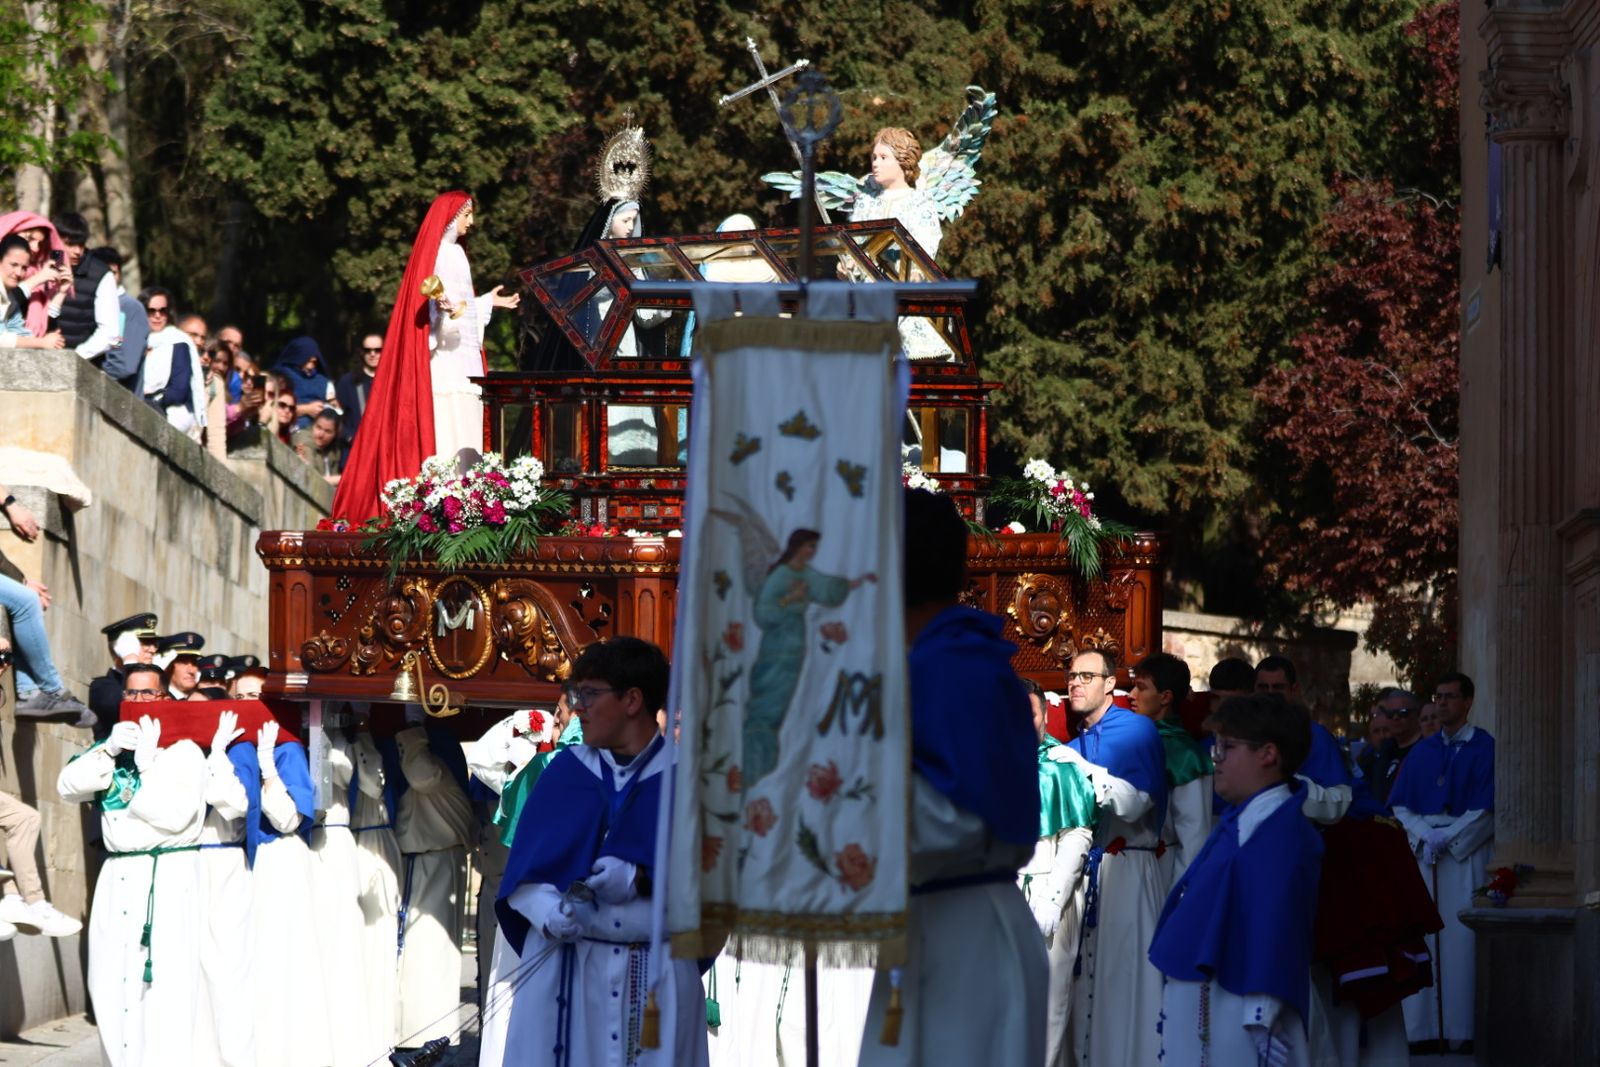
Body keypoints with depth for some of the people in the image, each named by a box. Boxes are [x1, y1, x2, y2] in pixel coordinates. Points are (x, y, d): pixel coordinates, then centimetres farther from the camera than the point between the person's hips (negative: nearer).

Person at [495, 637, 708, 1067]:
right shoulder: (567, 770, 10)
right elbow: (522, 871, 5)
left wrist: (639, 881, -18)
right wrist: (547, 909, -15)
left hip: (656, 978, -2)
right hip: (563, 973, 2)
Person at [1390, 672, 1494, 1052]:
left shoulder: (1483, 748, 0)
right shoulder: (1422, 752, 15)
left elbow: (1485, 810, -6)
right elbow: (1401, 805, 11)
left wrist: (1446, 838, -11)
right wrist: (1425, 835, -6)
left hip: (1466, 853, -4)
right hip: (1423, 854, 4)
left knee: (1460, 941, -7)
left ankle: (1461, 1028, -6)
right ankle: (1423, 1029, 0)